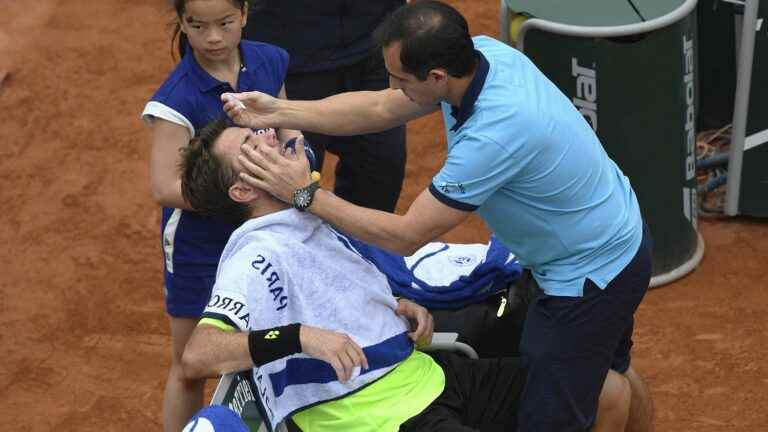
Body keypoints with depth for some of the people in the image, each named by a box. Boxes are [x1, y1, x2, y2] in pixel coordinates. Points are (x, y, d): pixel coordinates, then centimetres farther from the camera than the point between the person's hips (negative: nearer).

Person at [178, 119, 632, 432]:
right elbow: (197, 356, -28)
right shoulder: (256, 259, -15)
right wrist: (298, 337, -36)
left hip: (428, 374, 10)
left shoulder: (317, 219, 14)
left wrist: (401, 305, 9)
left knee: (612, 393, 9)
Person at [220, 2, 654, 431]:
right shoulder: (483, 51, -15)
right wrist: (281, 112, -9)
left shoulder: (496, 133, -38)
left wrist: (306, 194, -24)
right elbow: (380, 108, 0)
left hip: (590, 277, -9)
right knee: (611, 371, 30)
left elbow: (405, 236, -28)